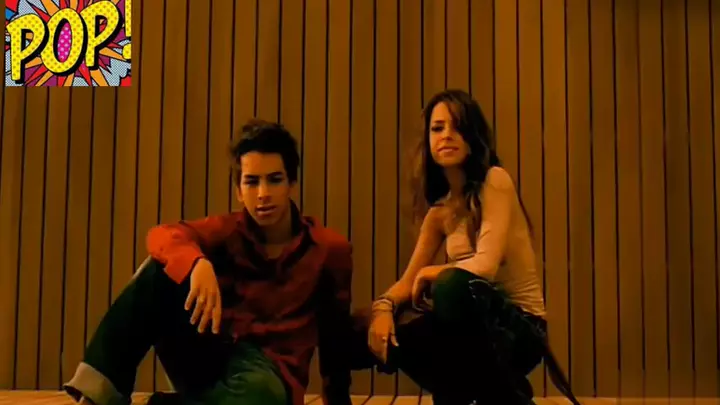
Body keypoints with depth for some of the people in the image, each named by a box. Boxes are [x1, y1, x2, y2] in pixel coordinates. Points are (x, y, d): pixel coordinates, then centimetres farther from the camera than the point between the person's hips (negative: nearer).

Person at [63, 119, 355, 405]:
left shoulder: (330, 249, -1)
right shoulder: (229, 231, 2)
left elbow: (335, 338, 7)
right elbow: (162, 235, -19)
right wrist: (197, 263, -41)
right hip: (209, 359, 3)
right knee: (161, 268, -20)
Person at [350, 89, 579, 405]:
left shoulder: (495, 181, -11)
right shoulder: (439, 208, 8)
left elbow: (486, 266, -23)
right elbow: (409, 280, 5)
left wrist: (432, 273, -8)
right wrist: (383, 306, -16)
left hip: (519, 327, -6)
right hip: (478, 323, 6)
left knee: (451, 285, -36)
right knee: (381, 332, -12)